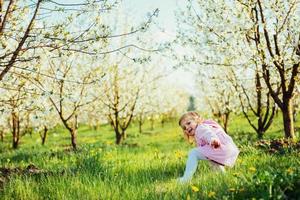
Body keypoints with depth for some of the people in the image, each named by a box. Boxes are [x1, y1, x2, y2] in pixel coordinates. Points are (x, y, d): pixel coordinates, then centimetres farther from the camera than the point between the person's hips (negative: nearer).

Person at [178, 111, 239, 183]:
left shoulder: (200, 128, -2)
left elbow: (208, 133, -26)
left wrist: (213, 140, -45)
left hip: (221, 149, -11)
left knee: (193, 153, -11)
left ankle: (186, 178, -15)